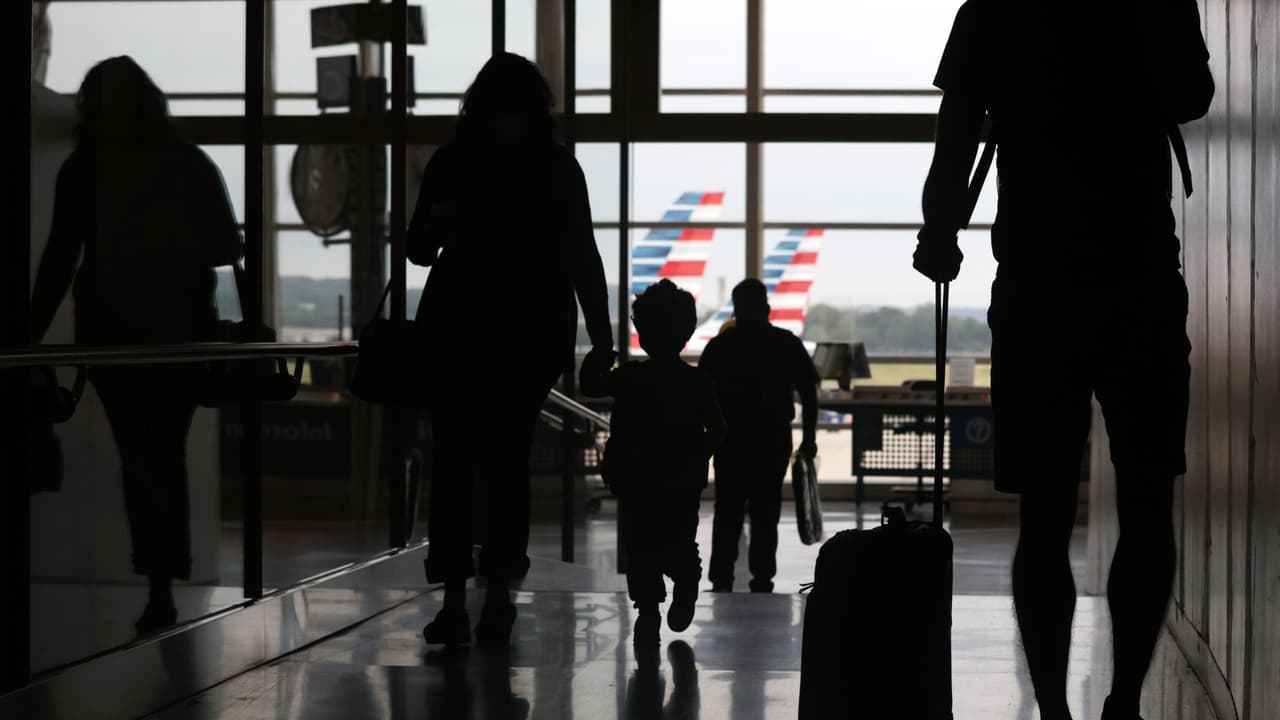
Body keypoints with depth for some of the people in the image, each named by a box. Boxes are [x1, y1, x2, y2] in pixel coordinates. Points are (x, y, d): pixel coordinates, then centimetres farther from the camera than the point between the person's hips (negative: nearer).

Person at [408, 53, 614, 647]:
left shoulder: (557, 170, 3)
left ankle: (498, 596, 4)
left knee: (506, 462, -1)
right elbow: (419, 251, 10)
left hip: (531, 334, -1)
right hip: (458, 329, 1)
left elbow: (581, 256, 7)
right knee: (454, 460, -5)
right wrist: (433, 230, -14)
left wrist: (602, 339, 2)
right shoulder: (453, 164, 4)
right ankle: (454, 598, -5)